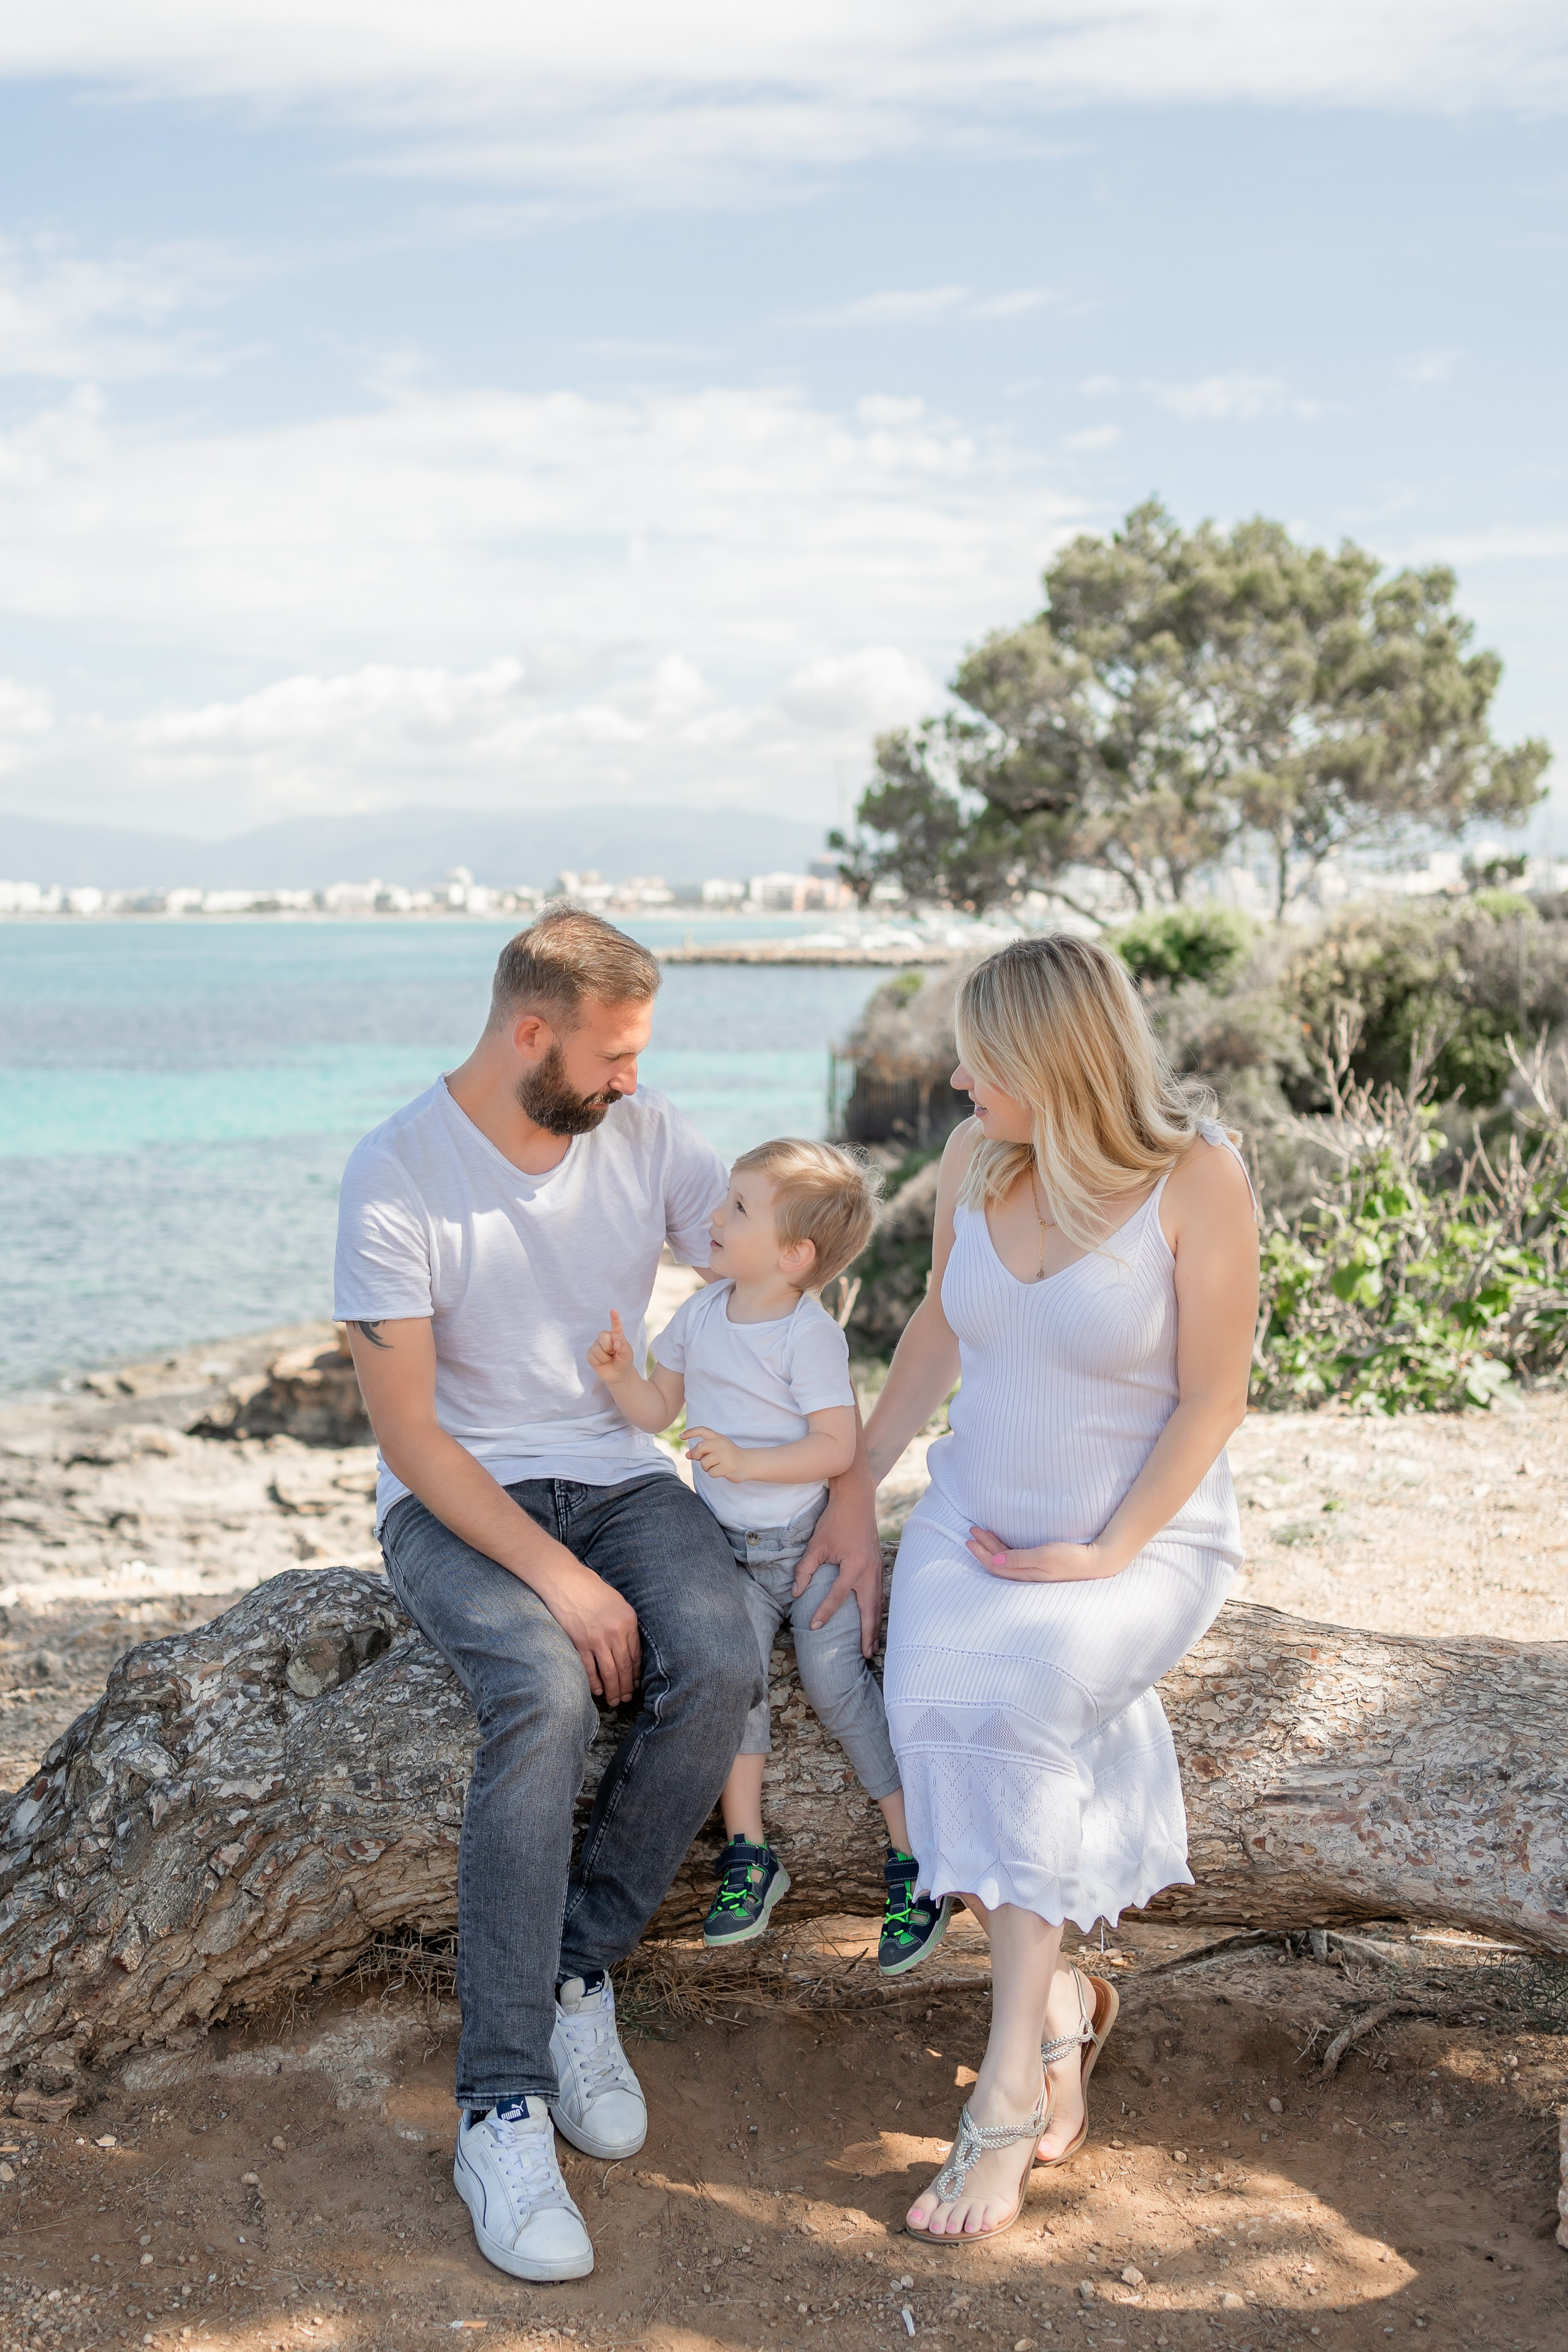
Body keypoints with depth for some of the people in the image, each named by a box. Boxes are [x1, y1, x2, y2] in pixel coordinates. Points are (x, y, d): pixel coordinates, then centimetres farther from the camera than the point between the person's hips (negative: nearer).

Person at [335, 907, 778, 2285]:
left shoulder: (644, 1135, 0)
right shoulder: (397, 1178, -13)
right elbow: (409, 1433, -14)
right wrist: (558, 1577, -22)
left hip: (620, 1479, 4)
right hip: (458, 1503, -4)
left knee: (720, 1667, -27)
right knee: (546, 1696, -33)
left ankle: (579, 1974, -8)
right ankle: (502, 2104, -24)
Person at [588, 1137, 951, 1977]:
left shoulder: (808, 1335, -15)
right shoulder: (702, 1315, 4)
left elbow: (839, 1448, -19)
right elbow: (657, 1410, 11)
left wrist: (745, 1462, -28)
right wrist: (621, 1376, -9)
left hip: (812, 1542, -5)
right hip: (732, 1548, 5)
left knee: (834, 1678, -14)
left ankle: (913, 1855, -1)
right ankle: (747, 1853, -5)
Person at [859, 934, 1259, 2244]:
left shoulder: (1197, 1175, -15)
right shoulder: (976, 1156, 0)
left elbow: (1214, 1397, -12)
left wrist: (1112, 1555, -18)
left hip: (1148, 1540, -4)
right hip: (976, 1521, 4)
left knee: (1016, 1694, -32)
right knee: (933, 1707, -26)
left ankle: (1010, 2085, -23)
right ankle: (1059, 2001, -5)